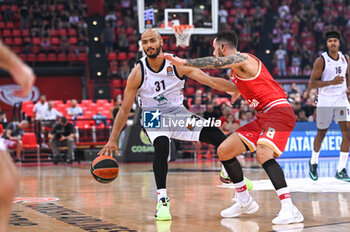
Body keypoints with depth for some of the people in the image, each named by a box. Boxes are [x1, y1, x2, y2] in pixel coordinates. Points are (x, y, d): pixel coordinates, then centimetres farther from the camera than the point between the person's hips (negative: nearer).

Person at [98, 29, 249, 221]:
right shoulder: (138, 73, -15)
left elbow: (211, 81, -14)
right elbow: (125, 109, -9)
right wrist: (112, 140, -13)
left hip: (178, 113, 2)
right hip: (153, 116, -2)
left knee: (218, 137, -10)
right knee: (161, 146, -35)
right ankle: (162, 200, -28)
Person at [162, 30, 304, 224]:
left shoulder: (242, 58, -11)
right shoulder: (234, 72, 18)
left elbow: (216, 63, -30)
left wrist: (184, 62, -36)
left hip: (278, 111, -10)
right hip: (264, 116, 10)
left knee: (263, 153, -33)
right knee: (224, 151, 10)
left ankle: (289, 209, -33)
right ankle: (245, 202, 21)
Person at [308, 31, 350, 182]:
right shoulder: (321, 61, -12)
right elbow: (311, 84, -15)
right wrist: (332, 82, -27)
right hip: (325, 101, -4)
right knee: (321, 133, 9)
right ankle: (313, 162, 35)